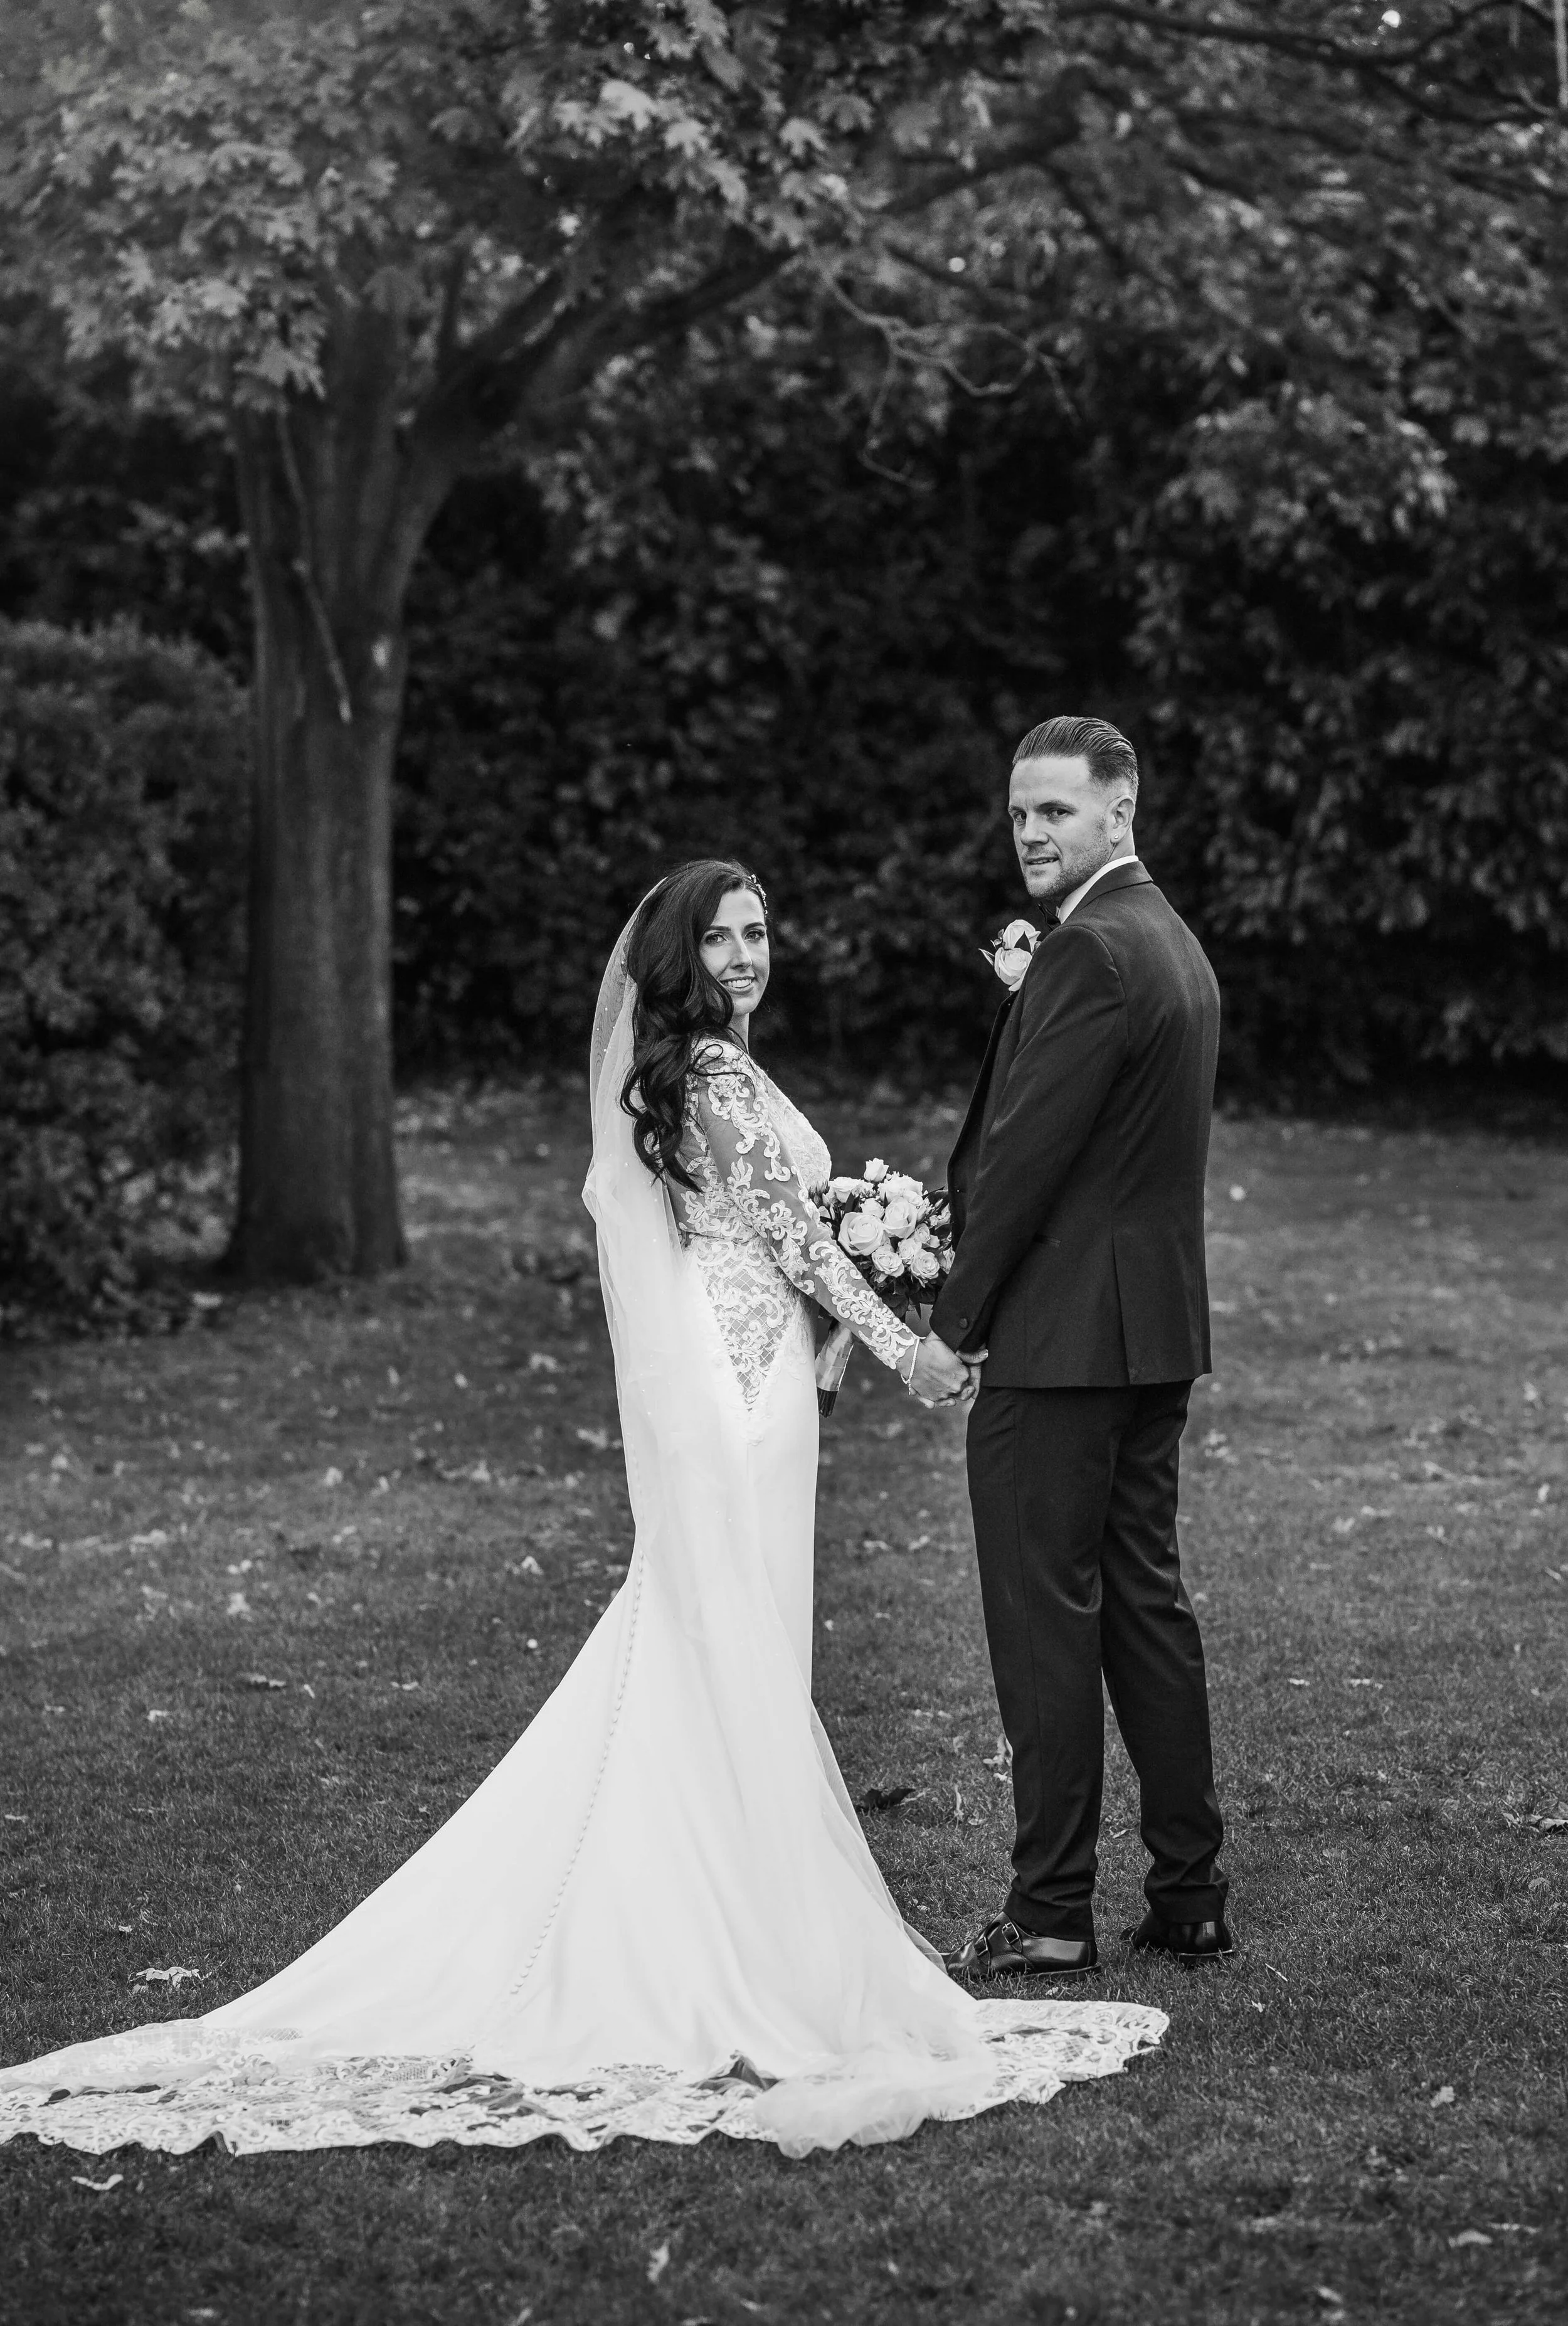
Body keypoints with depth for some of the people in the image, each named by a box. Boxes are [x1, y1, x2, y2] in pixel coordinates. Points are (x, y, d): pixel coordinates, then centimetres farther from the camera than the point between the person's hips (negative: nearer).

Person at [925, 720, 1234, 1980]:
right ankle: (1189, 1894, 18)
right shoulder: (1176, 943, 15)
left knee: (1046, 1618, -3)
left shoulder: (1089, 953, -17)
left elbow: (1029, 1153, -18)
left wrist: (952, 1317, -9)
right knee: (1146, 1602, 14)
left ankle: (1052, 1912, 2)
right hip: (1156, 1329, 10)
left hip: (1061, 1337, -10)